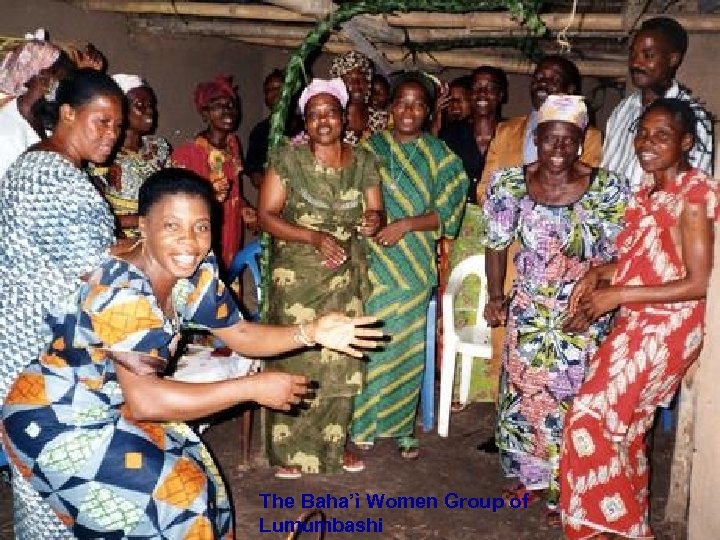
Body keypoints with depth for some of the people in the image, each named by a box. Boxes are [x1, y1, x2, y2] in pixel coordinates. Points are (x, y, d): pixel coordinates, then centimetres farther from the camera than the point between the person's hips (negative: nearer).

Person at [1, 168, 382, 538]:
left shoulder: (196, 271, -8)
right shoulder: (123, 292, -32)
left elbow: (238, 332, 1)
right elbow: (145, 400, -36)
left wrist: (311, 332, -15)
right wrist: (255, 388, -33)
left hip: (115, 408, 8)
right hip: (59, 422, -8)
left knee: (196, 480, 11)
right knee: (176, 497, -9)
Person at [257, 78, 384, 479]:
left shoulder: (364, 162, 3)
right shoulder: (288, 160, -6)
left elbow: (376, 211, 7)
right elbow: (267, 215, -8)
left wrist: (374, 219, -18)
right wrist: (315, 237, -20)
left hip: (347, 279, 3)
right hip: (297, 278, -3)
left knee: (342, 361, 8)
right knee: (296, 359, 0)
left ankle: (335, 444, 25)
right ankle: (289, 450, 16)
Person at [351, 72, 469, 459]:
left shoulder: (440, 157, 3)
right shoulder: (370, 148, 6)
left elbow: (447, 213, -2)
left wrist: (406, 224, -15)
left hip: (414, 266, 0)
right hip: (371, 263, 0)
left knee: (407, 347, 6)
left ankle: (401, 426, 21)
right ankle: (361, 423, 18)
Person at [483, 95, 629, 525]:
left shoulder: (607, 187, -12)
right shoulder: (511, 183, -6)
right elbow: (498, 243, 3)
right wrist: (496, 296, -2)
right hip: (529, 311, 3)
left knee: (571, 397, 6)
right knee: (524, 392, 12)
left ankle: (563, 488, 25)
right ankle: (530, 476, 34)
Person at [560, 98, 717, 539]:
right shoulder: (651, 188, 8)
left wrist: (618, 296, -19)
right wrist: (600, 273, -2)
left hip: (667, 328, -8)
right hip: (638, 323, 8)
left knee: (591, 417, -6)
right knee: (623, 422, 15)